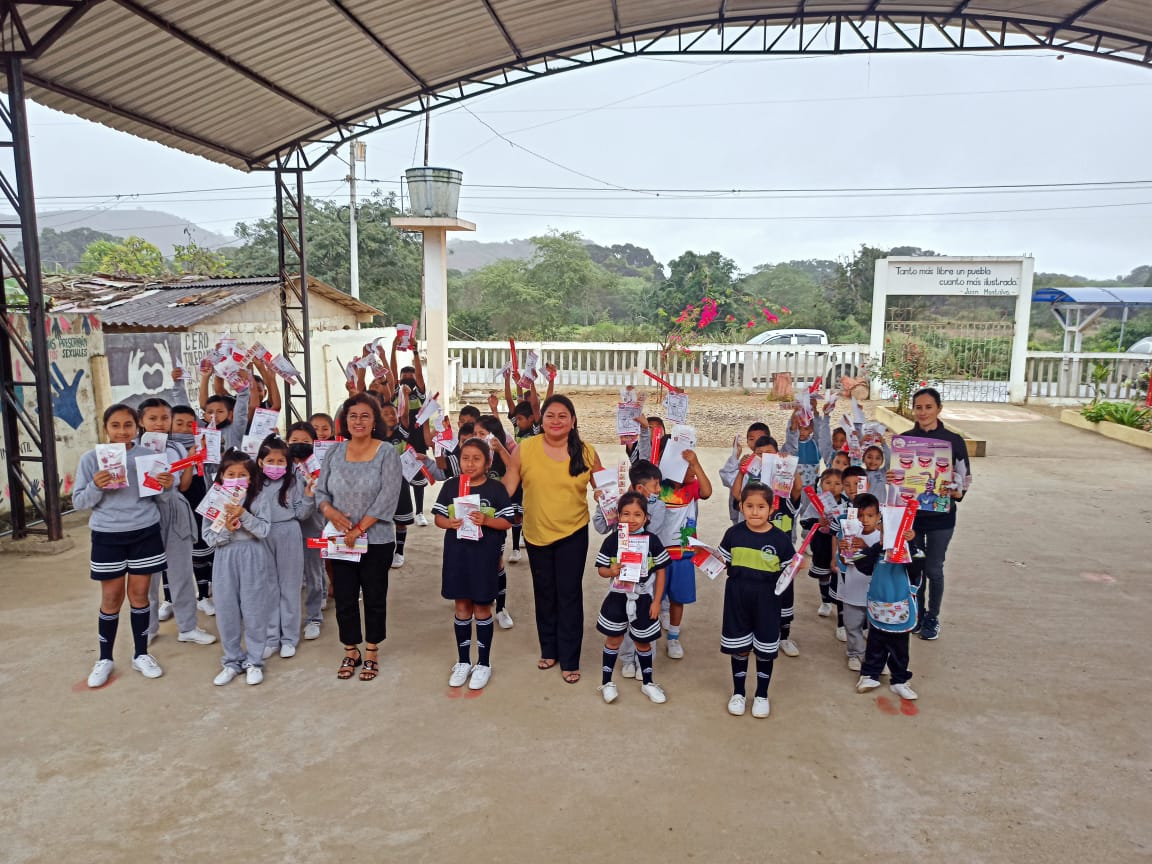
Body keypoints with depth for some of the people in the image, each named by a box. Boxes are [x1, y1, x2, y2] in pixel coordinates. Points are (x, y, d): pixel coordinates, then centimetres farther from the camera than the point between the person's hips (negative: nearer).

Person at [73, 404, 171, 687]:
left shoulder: (148, 455, -3)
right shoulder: (91, 459, -6)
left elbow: (161, 492, 6)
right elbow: (78, 502, -4)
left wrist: (168, 485, -17)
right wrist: (96, 487, -23)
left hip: (146, 533, 1)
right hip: (108, 536, -1)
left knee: (139, 594, 11)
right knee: (111, 598, 8)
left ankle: (141, 654, 25)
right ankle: (105, 658, 25)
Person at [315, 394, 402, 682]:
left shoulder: (387, 453, -9)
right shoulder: (335, 451, 3)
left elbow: (387, 498, -15)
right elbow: (320, 490, 6)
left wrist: (359, 529, -18)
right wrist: (329, 511, -16)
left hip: (376, 540, -3)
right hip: (340, 540, 3)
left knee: (374, 597, 9)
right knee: (344, 598, 11)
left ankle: (371, 653, 25)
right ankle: (351, 652, 28)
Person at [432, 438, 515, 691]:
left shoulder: (496, 488, -6)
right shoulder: (451, 486, 1)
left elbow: (507, 522, -6)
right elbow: (438, 517, 4)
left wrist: (486, 520, -23)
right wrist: (450, 523, -16)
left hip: (484, 555, -2)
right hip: (456, 553, 3)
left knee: (482, 608, 8)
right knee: (462, 607, 13)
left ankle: (483, 664, 21)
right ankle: (463, 662, 27)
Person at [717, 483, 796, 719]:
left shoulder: (780, 539, -9)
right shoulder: (733, 534, -5)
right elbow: (724, 562, 6)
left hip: (766, 600, -1)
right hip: (737, 598, 1)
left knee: (765, 649, 11)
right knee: (738, 647, 13)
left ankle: (762, 695, 31)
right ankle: (738, 693, 31)